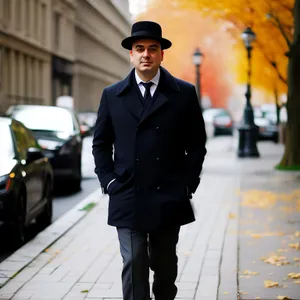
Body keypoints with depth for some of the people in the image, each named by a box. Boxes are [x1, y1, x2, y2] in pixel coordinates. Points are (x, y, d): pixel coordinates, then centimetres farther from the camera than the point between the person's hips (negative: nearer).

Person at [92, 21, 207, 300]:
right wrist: (109, 181, 0)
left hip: (169, 200, 1)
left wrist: (188, 183, -1)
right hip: (127, 199, 0)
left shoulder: (184, 93, 3)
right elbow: (101, 144, 11)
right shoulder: (112, 95, 5)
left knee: (165, 264, 14)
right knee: (134, 265, -5)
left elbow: (196, 144, 7)